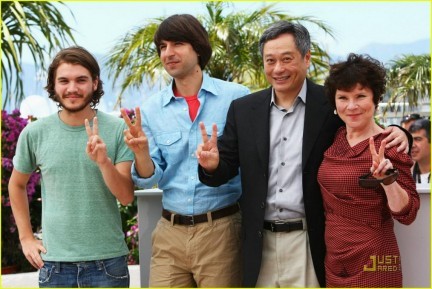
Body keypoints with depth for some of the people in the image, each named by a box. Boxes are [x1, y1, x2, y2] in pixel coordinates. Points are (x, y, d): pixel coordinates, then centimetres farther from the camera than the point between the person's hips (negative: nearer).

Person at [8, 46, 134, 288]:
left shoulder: (117, 129, -5)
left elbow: (127, 197, -7)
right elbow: (17, 185, 14)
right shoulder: (34, 133, -1)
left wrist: (104, 162, -23)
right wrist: (26, 237, 9)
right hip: (54, 262, 1)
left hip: (108, 261, -1)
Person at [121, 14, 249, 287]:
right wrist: (141, 151, -16)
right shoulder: (151, 109, 4)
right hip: (170, 233, 3)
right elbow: (150, 180, 3)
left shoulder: (236, 97, -6)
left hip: (222, 230, -3)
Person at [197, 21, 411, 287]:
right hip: (260, 243, 3)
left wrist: (396, 136, -18)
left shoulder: (331, 105, -4)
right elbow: (227, 167, 7)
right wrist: (213, 165, -16)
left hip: (309, 243, -3)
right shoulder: (243, 110, 5)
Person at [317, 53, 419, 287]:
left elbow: (407, 214, -17)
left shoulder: (387, 147, -13)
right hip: (333, 259, 5)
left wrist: (388, 179, -30)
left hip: (372, 262, -5)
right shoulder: (335, 139, 4)